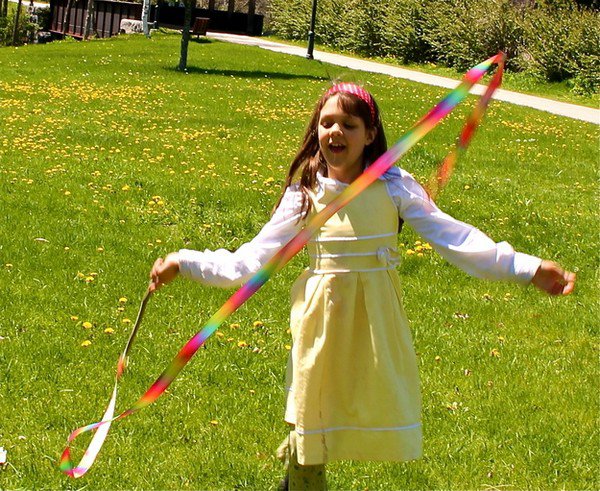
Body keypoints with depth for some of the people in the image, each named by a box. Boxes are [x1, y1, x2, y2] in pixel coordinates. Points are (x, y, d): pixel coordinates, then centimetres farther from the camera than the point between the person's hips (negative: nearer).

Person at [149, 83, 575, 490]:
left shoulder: (394, 187, -5)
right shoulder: (304, 193, -2)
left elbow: (453, 237, -8)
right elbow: (253, 257, 0)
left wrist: (527, 268, -17)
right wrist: (184, 264, -8)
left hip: (376, 316, 0)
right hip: (323, 314, 0)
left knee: (383, 406, 3)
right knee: (315, 407, 7)